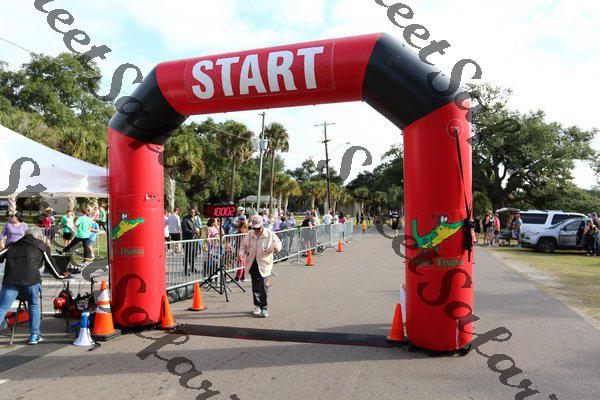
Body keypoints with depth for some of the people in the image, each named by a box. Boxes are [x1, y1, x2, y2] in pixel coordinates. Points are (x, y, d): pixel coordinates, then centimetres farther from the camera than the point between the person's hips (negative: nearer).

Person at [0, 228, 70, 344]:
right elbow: (50, 264, 24)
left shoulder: (12, 245, 28)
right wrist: (60, 275, 38)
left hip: (10, 279, 1)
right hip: (31, 279, -1)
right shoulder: (41, 246, 21)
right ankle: (34, 335, 15)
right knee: (34, 305, 16)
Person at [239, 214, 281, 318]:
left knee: (264, 286, -6)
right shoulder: (250, 234, 3)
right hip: (253, 264, 3)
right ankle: (257, 306, 27)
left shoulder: (270, 234, -6)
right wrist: (241, 254, -3)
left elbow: (278, 243, 0)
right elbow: (243, 245, 15)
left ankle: (264, 308, 7)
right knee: (255, 286, 10)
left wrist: (276, 247, -23)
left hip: (264, 264, -3)